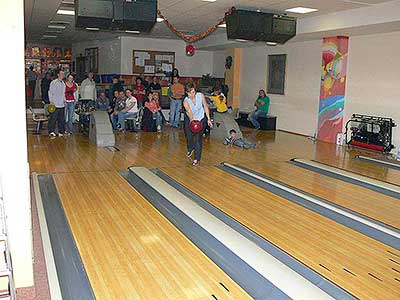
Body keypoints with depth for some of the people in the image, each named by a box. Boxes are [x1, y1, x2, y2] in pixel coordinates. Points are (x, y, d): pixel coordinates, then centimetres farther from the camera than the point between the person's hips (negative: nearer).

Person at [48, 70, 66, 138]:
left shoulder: (63, 83, 15)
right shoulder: (53, 82, -4)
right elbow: (50, 92, -5)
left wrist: (64, 100, 14)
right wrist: (51, 101, -11)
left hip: (61, 104, 6)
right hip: (55, 104, -6)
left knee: (61, 119, 8)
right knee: (53, 118, -7)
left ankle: (60, 132, 16)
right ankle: (51, 131, -4)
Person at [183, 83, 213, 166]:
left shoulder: (201, 96, -23)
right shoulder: (186, 101, -27)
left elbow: (205, 107, -9)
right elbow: (189, 112, -41)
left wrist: (208, 119, -10)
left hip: (201, 119, -1)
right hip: (190, 119, 1)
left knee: (198, 138, -8)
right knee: (189, 136, 10)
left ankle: (197, 159, 0)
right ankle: (190, 149, 47)